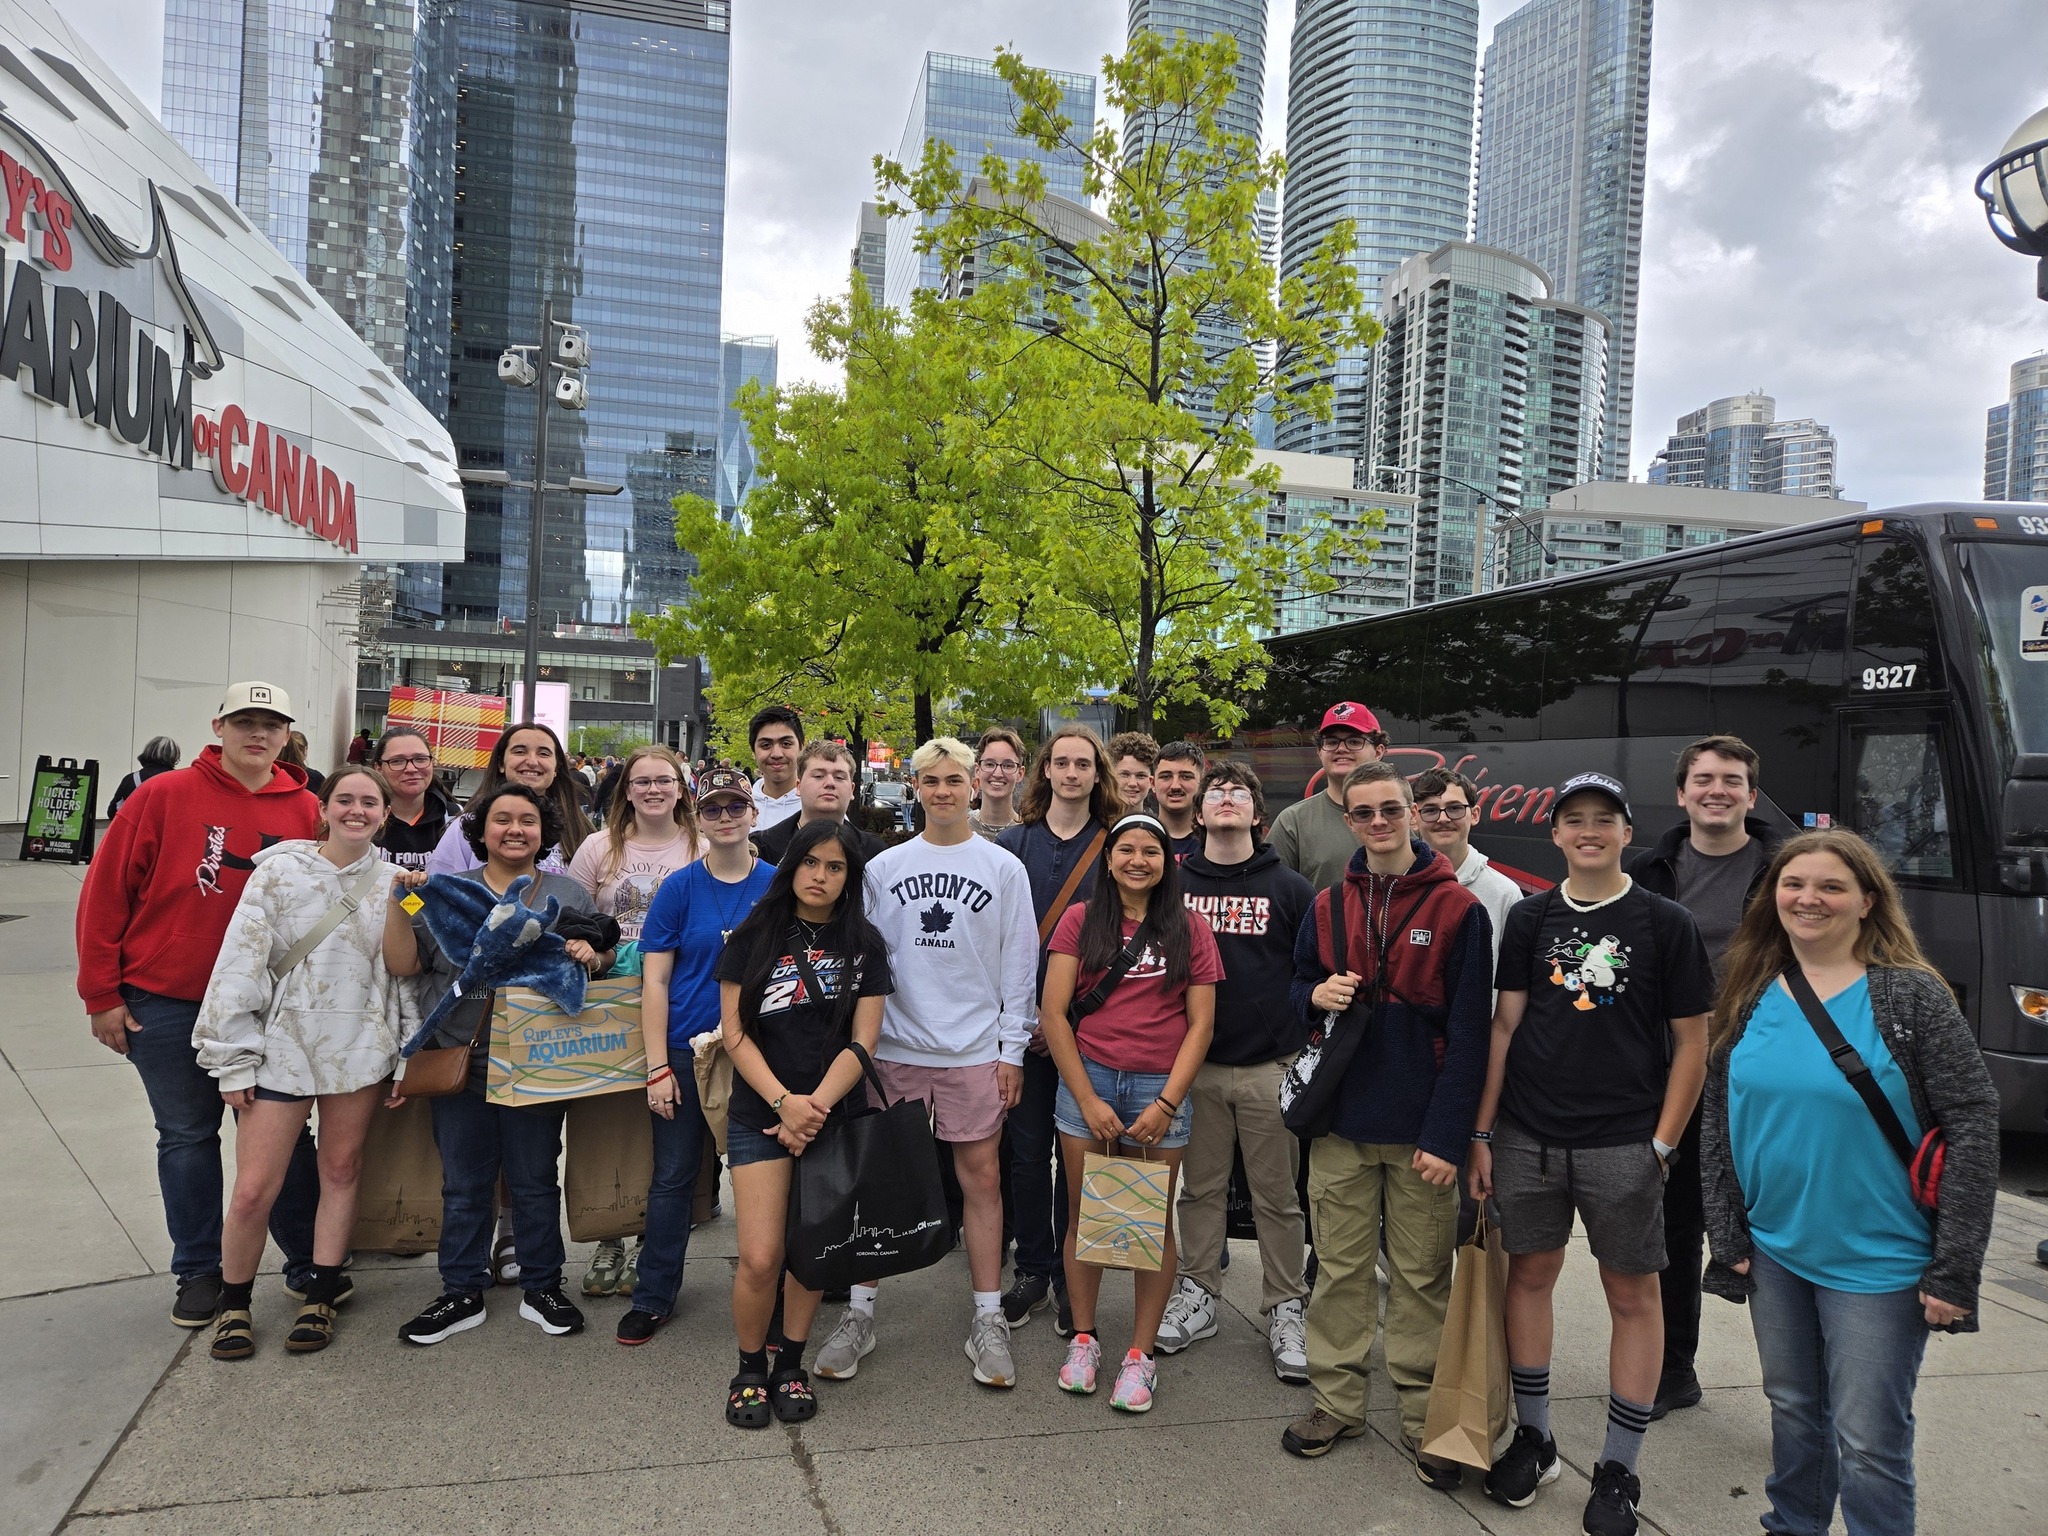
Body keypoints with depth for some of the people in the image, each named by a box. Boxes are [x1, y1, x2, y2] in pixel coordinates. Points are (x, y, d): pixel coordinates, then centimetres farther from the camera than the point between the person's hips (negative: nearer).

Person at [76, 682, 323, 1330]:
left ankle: (309, 1264, 22)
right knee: (187, 1137, 10)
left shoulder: (306, 811, -1)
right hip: (165, 1003, -1)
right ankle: (198, 1271, 25)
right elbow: (105, 893, -4)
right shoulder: (165, 796, -7)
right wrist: (102, 995, -3)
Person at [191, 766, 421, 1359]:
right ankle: (233, 1304, 20)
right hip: (282, 1045, -2)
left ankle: (320, 1298, 25)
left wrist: (410, 1059, 4)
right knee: (254, 1190, -3)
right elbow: (240, 965, -4)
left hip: (361, 1048, 2)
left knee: (342, 1171, 10)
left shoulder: (394, 882, 3)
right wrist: (234, 1059, -7)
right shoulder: (279, 873, -3)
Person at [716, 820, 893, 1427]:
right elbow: (735, 1032, -2)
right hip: (760, 1116, -1)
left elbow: (862, 1040, -2)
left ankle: (791, 1366, 27)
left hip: (835, 1114, 1)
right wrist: (784, 1100, -14)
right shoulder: (755, 937, 1)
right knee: (760, 1258, -7)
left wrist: (814, 1107, -13)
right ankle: (750, 1370, 16)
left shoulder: (863, 944, 4)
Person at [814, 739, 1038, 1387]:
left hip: (975, 1051, -1)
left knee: (981, 1176, 3)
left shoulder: (1004, 868, 3)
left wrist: (1013, 1048, -1)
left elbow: (1020, 963, 3)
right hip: (892, 1047, 1)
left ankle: (988, 1320, 14)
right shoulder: (882, 868, 6)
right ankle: (859, 1313, 18)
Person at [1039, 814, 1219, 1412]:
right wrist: (1087, 1100, -6)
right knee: (1084, 1214, 7)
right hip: (1087, 1077, 0)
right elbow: (1053, 1011, -1)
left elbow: (1201, 1024, 2)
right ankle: (1083, 1340, 24)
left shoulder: (1189, 931, 4)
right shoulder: (1080, 921, 3)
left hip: (1161, 1087, 0)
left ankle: (1140, 1355, 17)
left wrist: (1167, 1104, -7)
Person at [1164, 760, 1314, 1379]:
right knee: (1200, 1187, 10)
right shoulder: (1174, 884, 5)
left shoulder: (1289, 887, 2)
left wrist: (1307, 1048, -2)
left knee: (1277, 1195, 5)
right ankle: (1197, 1294, 24)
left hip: (1271, 1068, -1)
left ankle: (1284, 1310, 17)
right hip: (1195, 1066, 1)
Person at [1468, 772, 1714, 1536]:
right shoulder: (1530, 919, 6)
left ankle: (1618, 1469, 19)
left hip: (1623, 1143, -2)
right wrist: (1481, 1134, 2)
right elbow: (1505, 1027, 6)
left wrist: (1662, 1143, -6)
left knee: (1633, 1294, 5)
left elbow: (1692, 1040, 0)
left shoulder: (1665, 923, -1)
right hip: (1528, 1135, 2)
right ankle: (1532, 1438, 27)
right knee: (1529, 1273, 10)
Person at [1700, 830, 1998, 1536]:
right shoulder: (1750, 995, 0)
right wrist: (1727, 1237, 3)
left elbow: (1973, 1125, -13)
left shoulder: (1912, 995, -12)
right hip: (1774, 1253, 4)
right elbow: (1718, 1119, 6)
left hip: (1877, 1263, -4)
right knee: (1793, 1414, 20)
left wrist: (1954, 1270, -15)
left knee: (1868, 1445, 2)